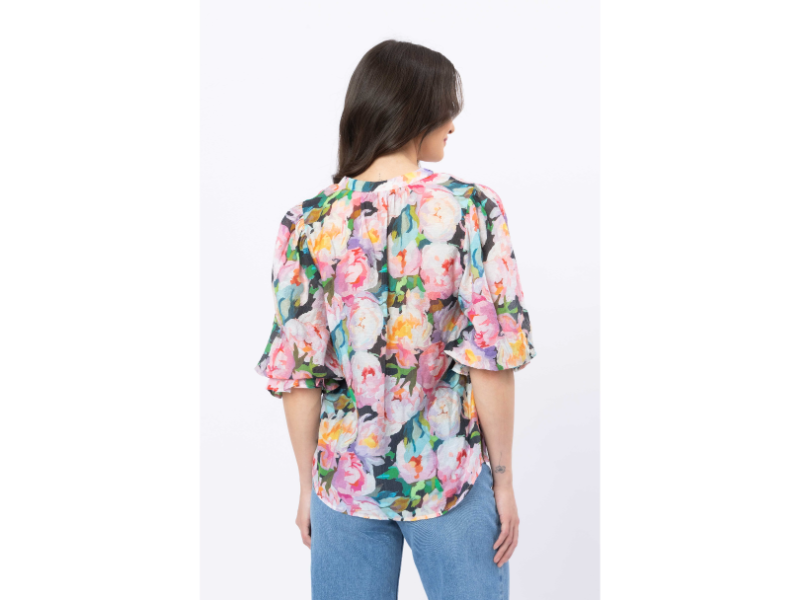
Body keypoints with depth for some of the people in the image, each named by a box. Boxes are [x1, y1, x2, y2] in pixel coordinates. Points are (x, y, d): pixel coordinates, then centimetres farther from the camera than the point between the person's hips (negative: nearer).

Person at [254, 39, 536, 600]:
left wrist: (308, 485, 8)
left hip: (345, 478, 2)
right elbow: (491, 358, -13)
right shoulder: (471, 207, -11)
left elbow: (296, 373, -4)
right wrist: (504, 477, -2)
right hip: (452, 474, -2)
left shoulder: (310, 222, -5)